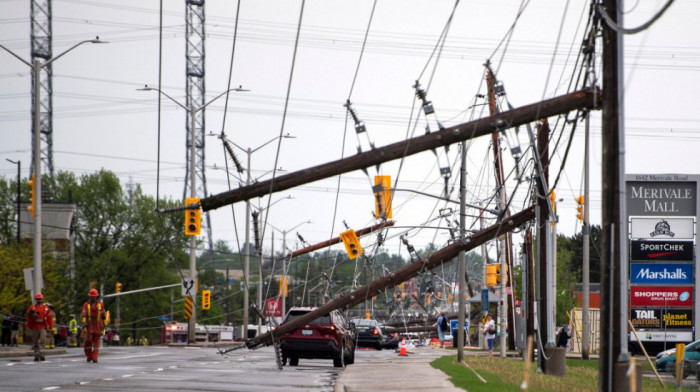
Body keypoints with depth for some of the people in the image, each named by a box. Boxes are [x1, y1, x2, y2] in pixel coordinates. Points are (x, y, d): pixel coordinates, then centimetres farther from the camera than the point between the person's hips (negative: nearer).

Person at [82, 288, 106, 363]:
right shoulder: (86, 305, 1)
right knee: (88, 341, -11)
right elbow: (84, 315, -12)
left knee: (96, 342, -4)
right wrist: (84, 323, -28)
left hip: (98, 326, 1)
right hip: (89, 325, -1)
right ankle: (89, 356, 7)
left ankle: (94, 358, -4)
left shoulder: (100, 304, 6)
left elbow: (103, 316, 12)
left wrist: (103, 325, 13)